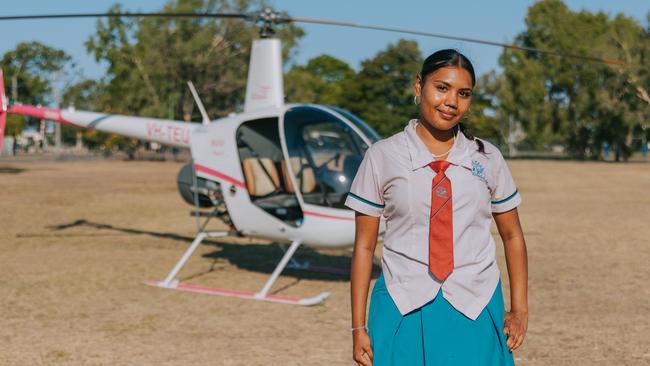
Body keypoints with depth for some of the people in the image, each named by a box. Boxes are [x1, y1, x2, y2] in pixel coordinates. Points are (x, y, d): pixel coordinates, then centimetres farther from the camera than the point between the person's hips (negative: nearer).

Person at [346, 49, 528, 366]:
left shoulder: (487, 158, 7)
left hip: (474, 311, 2)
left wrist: (519, 309, 5)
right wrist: (359, 327, -1)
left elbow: (512, 236, 14)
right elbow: (364, 245, 2)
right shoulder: (382, 156, 1)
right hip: (403, 308, -1)